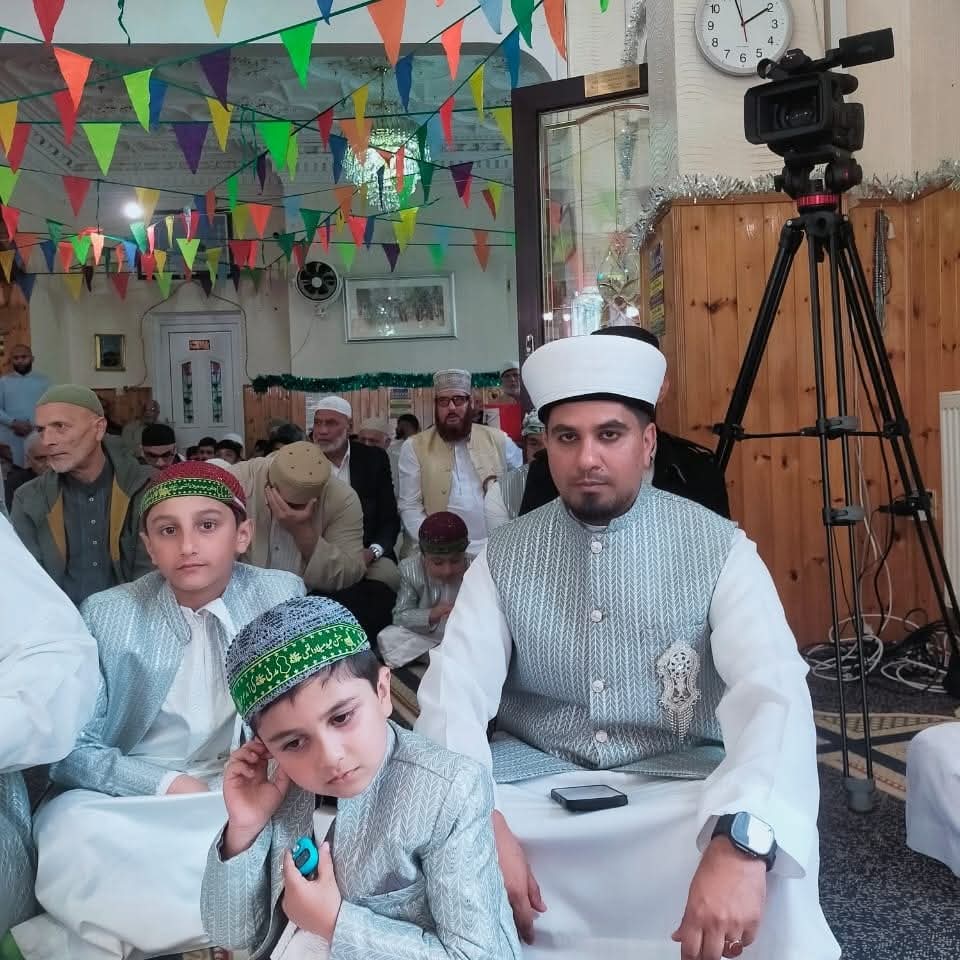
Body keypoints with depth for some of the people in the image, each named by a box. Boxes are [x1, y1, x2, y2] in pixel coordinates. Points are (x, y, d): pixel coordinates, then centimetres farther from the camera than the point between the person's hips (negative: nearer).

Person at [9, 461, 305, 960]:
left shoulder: (282, 595, -1)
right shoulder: (107, 616, -3)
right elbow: (71, 750, -6)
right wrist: (167, 784, -20)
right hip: (132, 798, -1)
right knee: (65, 829, -33)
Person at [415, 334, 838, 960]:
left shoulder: (718, 549, -8)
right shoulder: (504, 557, -1)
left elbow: (773, 689, -22)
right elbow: (454, 691, -11)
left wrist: (741, 839, -40)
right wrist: (482, 821, -29)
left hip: (678, 779, -2)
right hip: (535, 777, 3)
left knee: (772, 856, -33)